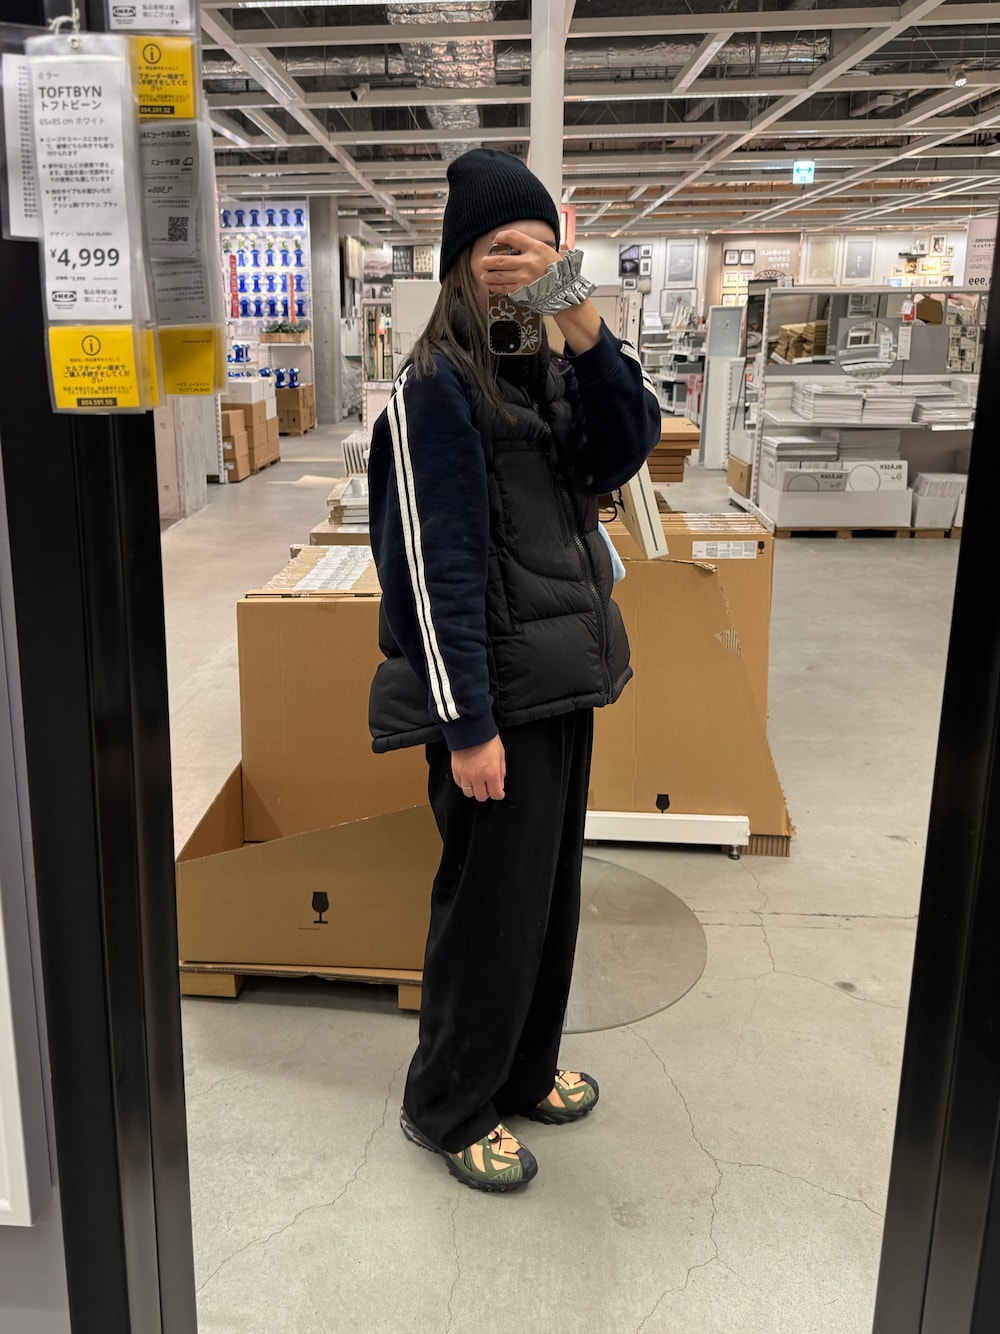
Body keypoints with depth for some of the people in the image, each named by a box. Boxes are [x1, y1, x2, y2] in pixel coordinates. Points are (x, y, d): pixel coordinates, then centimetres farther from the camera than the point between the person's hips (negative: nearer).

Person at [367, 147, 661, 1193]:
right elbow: (437, 564, -18)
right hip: (493, 687, -8)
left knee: (550, 888, 18)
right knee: (491, 902, 4)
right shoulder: (436, 384, -13)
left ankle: (523, 1068, 39)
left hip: (566, 675, 8)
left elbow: (622, 453, -4)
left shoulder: (551, 372, 11)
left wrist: (587, 332, -16)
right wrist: (469, 725, -20)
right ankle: (447, 1107, 26)